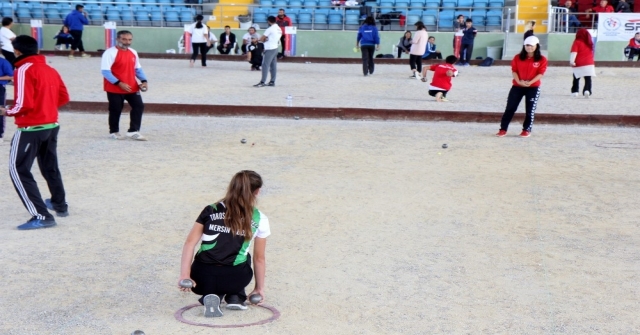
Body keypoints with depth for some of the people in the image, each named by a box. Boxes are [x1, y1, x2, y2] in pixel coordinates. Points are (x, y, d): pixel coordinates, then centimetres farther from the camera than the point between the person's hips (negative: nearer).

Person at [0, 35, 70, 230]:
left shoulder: (24, 70, -14)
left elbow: (24, 104, -20)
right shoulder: (50, 70, 9)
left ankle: (41, 216, -9)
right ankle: (60, 205, 40)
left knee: (18, 171, -3)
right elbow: (64, 97, 12)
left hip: (31, 128, -8)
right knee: (50, 167, 25)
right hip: (51, 125, 8)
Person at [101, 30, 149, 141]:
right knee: (116, 110, 3)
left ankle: (133, 131, 8)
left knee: (139, 105, 1)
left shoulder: (133, 53, 9)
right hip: (114, 88, -7)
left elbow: (137, 68, 19)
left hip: (132, 87, 7)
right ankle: (114, 132, 21)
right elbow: (105, 71, -20)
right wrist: (119, 83, -26)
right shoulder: (110, 52, -15)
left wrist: (143, 80, 1)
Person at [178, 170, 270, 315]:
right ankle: (235, 296, 13)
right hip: (235, 280, 0)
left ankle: (211, 295, 5)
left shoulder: (210, 211, 9)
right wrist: (259, 288, 23)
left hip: (203, 281, 0)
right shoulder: (259, 219, 5)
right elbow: (259, 258, 11)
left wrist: (184, 275, -3)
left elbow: (190, 242, 1)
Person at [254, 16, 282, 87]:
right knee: (273, 65, 10)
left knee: (265, 65, -9)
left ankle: (262, 82, -13)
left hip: (269, 49, -9)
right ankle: (272, 82, 13)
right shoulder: (279, 29, 10)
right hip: (275, 48, 9)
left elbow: (261, 39, -10)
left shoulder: (270, 29, -14)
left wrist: (264, 40, 11)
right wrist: (267, 39, 2)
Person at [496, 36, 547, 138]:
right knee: (510, 108, 0)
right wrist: (519, 81, -17)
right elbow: (514, 71, -1)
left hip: (533, 87, -1)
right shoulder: (518, 58, 3)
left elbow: (540, 73, -9)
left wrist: (530, 82, -22)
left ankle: (527, 130, 16)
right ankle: (503, 129, 4)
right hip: (517, 86, 2)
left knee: (530, 110, 4)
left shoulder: (542, 59, -4)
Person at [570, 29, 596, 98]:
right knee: (588, 79, -4)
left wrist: (571, 61, -22)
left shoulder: (577, 42, -4)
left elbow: (574, 52, -16)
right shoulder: (589, 42, 11)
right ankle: (587, 90, -23)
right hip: (589, 64, 3)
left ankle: (575, 91, 12)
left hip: (578, 64, -2)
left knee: (576, 78, 12)